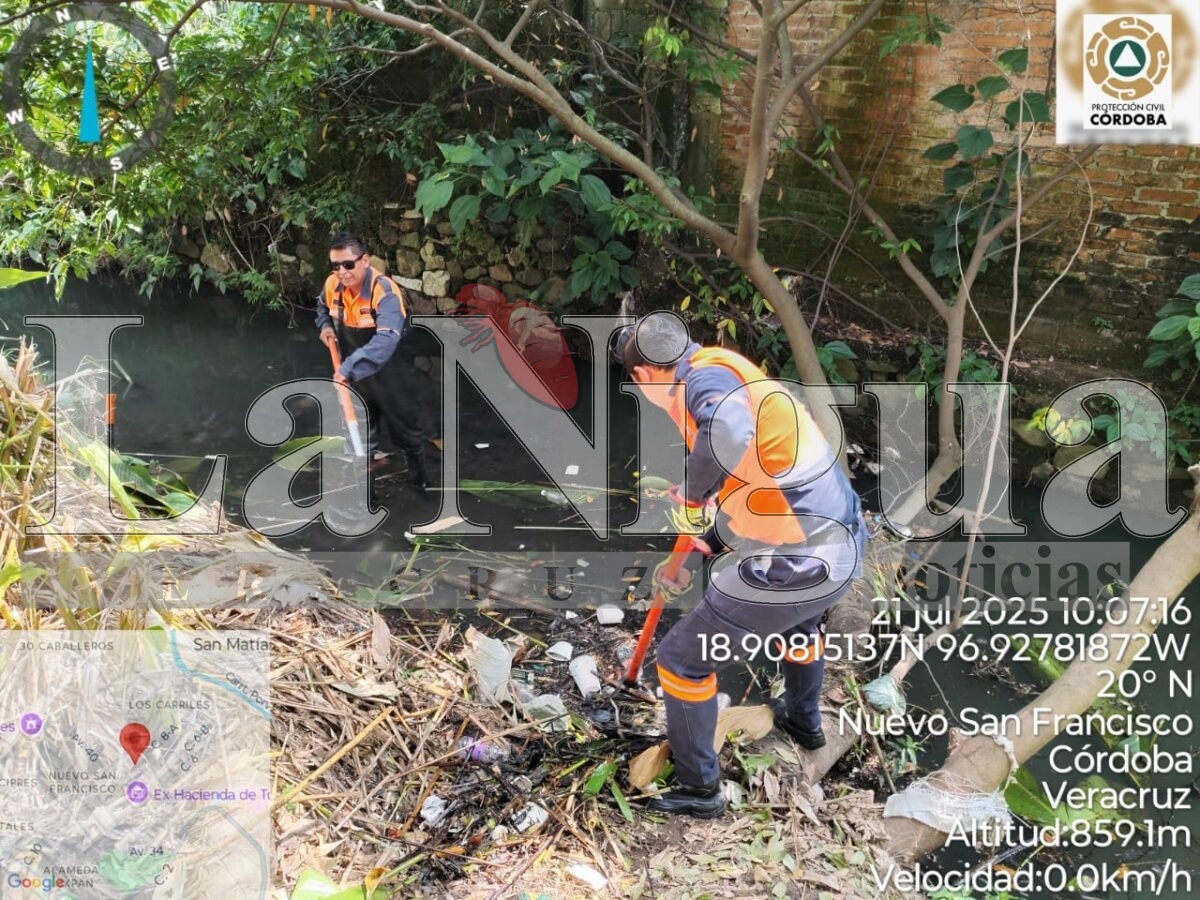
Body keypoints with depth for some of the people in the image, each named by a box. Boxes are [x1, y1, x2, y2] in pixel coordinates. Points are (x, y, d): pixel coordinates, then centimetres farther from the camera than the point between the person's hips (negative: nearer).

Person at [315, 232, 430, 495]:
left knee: (406, 430, 12)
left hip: (388, 373, -5)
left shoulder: (385, 291, -31)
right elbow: (322, 306, 17)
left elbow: (387, 340, -46)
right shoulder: (333, 284, -10)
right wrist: (325, 325, -5)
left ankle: (423, 481, 34)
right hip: (354, 373, 5)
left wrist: (349, 368, -54)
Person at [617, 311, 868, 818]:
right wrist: (711, 545, 29)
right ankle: (804, 722, 62)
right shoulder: (727, 377, 16)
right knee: (798, 621, 42)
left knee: (682, 661, 10)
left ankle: (699, 789, 24)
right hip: (843, 548, 9)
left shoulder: (705, 373, -12)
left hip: (790, 568, -9)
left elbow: (731, 430, -36)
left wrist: (693, 490, -18)